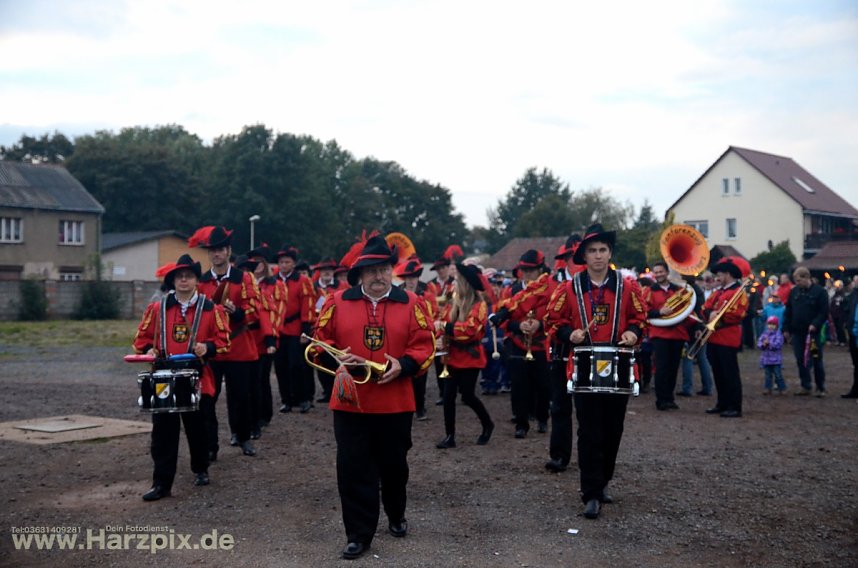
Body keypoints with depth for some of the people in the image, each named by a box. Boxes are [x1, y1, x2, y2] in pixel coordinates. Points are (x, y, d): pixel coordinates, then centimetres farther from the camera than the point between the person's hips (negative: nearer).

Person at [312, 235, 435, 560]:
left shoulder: (410, 304, 0)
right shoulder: (337, 302, 0)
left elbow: (425, 346, -2)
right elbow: (320, 339, 5)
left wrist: (403, 365, -18)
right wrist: (337, 357, -14)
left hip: (395, 405, 0)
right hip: (349, 402, 0)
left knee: (394, 465, 16)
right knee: (353, 470, 1)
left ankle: (396, 516, 42)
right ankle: (359, 534, 12)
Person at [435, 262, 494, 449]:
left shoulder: (479, 305, -12)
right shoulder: (453, 302, 7)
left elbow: (470, 328, -24)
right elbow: (444, 323, 7)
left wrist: (446, 327, -27)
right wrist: (440, 336, -14)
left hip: (470, 357, -5)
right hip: (452, 355, 5)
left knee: (467, 396, -2)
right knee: (448, 395, 0)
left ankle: (487, 424, 24)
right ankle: (450, 436, 7)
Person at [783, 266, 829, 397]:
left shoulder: (820, 291, -6)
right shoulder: (794, 291, 8)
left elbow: (824, 312, -10)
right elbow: (788, 311, 11)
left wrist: (815, 325, -22)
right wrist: (786, 329, 7)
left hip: (812, 332, -4)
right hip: (797, 332, 4)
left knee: (816, 361, 1)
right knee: (801, 361, 6)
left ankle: (820, 388, 10)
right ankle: (806, 386, 14)